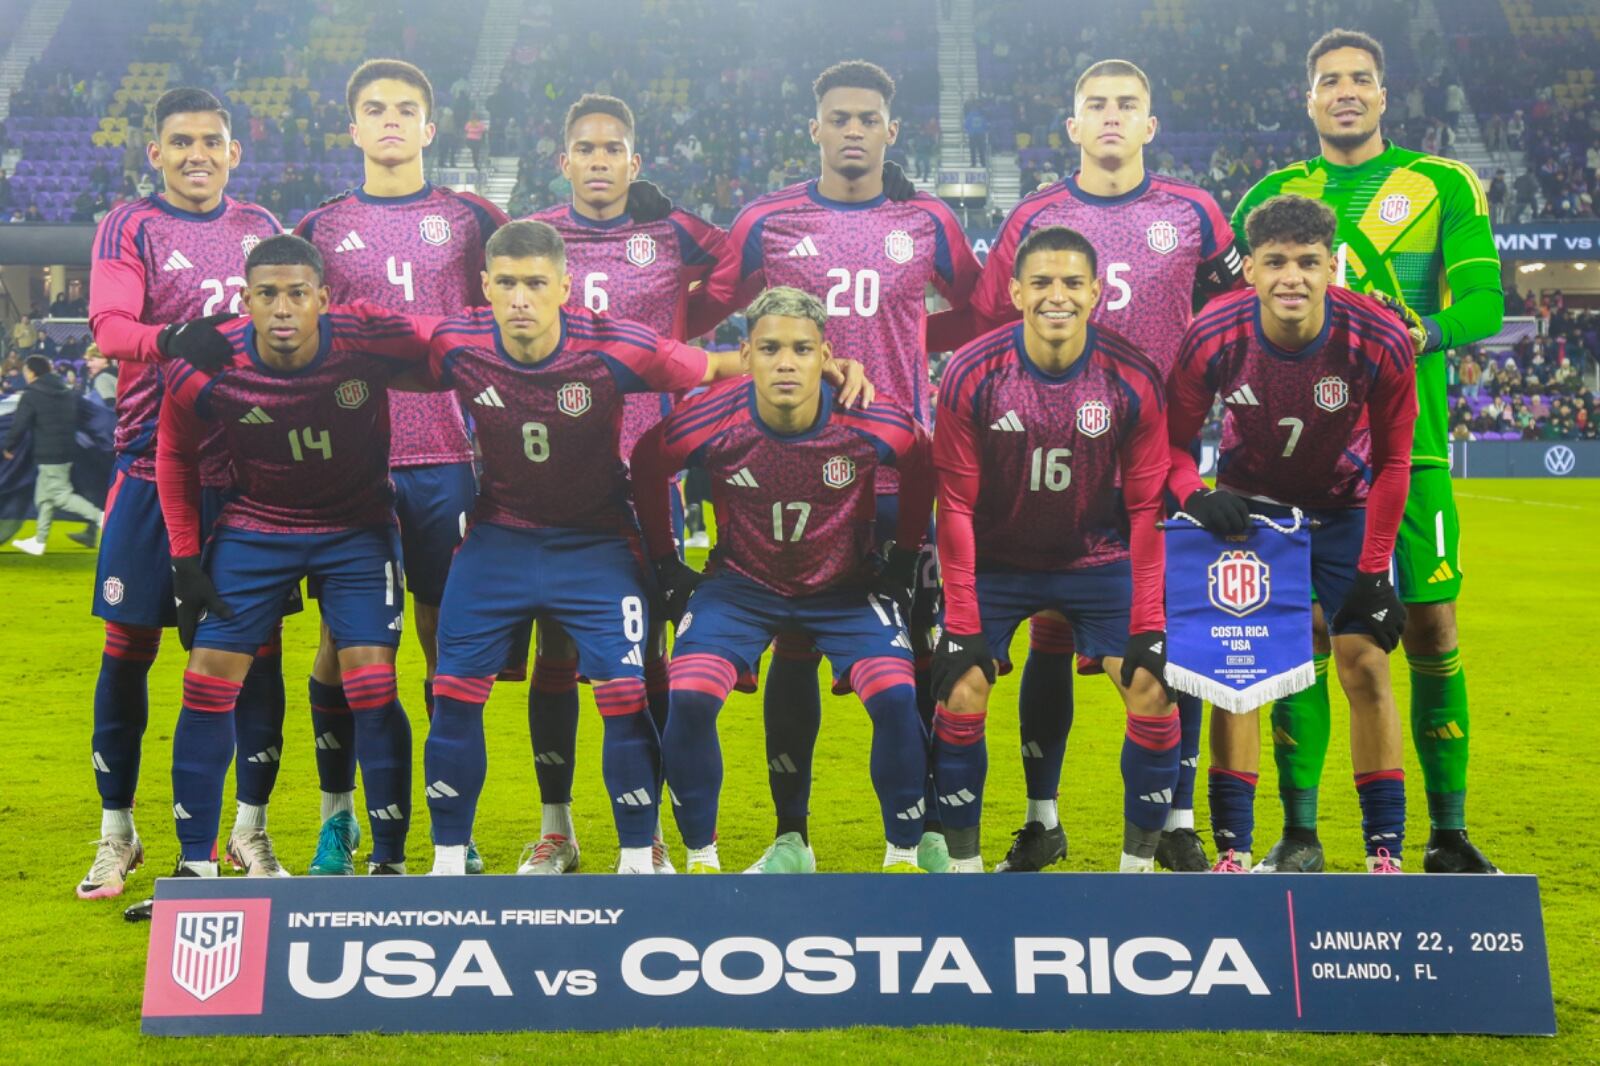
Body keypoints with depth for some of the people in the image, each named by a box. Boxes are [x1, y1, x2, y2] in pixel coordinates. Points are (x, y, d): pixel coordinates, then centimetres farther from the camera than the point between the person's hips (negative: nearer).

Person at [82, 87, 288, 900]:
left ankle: (250, 828, 17)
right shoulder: (129, 228, 2)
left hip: (253, 470, 3)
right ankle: (116, 834, 16)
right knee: (128, 646, 1)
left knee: (257, 647, 4)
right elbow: (108, 327, -14)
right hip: (153, 467, -3)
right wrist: (169, 339, -33)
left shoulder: (261, 228, 13)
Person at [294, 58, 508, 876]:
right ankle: (337, 816, 16)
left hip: (447, 456, 0)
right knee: (345, 639, 3)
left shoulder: (472, 220, 8)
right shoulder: (321, 228, 10)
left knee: (447, 637, 3)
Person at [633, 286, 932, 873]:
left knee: (896, 698, -18)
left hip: (849, 587, 0)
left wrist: (904, 559, 3)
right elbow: (646, 467, -1)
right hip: (741, 584, 0)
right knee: (688, 700, -18)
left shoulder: (871, 422, -22)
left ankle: (903, 855, 4)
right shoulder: (710, 421, -22)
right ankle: (700, 856, 3)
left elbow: (923, 468, 1)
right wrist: (665, 562, 2)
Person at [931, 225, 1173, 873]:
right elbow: (955, 506, -12)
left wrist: (1148, 624, -10)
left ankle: (1139, 863, 9)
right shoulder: (971, 375, -17)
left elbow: (1145, 508, -7)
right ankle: (962, 863, 7)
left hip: (1096, 560, 1)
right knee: (960, 695, -12)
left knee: (1154, 692, -9)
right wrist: (962, 623, -14)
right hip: (995, 563, -1)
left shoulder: (1134, 379, -15)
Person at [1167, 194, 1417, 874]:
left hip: (1345, 507, 0)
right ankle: (1232, 849, 0)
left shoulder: (1380, 340, -25)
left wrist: (1373, 573, -13)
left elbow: (1392, 462, -11)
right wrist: (1195, 496, -31)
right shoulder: (1212, 337, -25)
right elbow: (1171, 439, -9)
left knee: (1365, 664, -6)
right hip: (1249, 504, 0)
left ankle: (1386, 851, 6)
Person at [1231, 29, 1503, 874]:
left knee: (1432, 631, -2)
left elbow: (1483, 302, -3)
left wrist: (1419, 335, -23)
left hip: (1409, 446, -1)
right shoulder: (1271, 195, 14)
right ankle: (1298, 832, 8)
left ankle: (1448, 832, 10)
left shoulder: (1444, 186, 8)